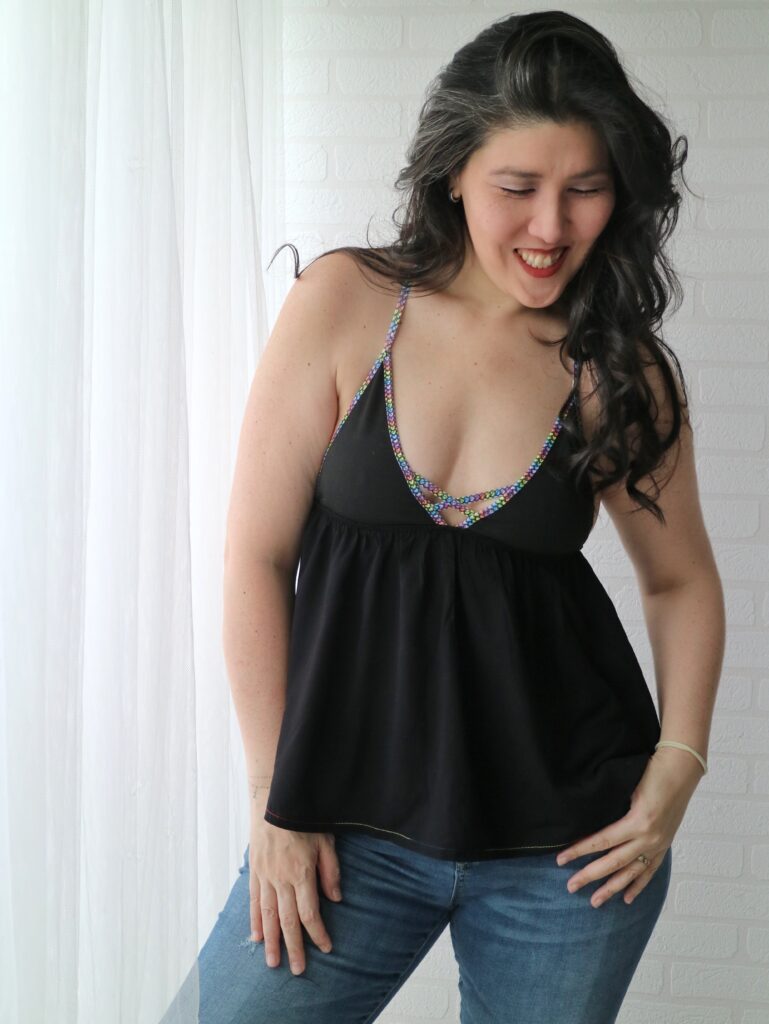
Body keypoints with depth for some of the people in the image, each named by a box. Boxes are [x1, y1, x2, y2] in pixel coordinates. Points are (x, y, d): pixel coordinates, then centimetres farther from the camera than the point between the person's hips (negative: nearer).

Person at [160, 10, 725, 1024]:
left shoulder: (623, 369, -2)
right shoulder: (345, 303, -6)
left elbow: (683, 581, 11)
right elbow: (259, 558, -4)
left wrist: (675, 774, -3)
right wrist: (275, 803, -4)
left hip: (568, 842, 1)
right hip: (354, 823, 0)